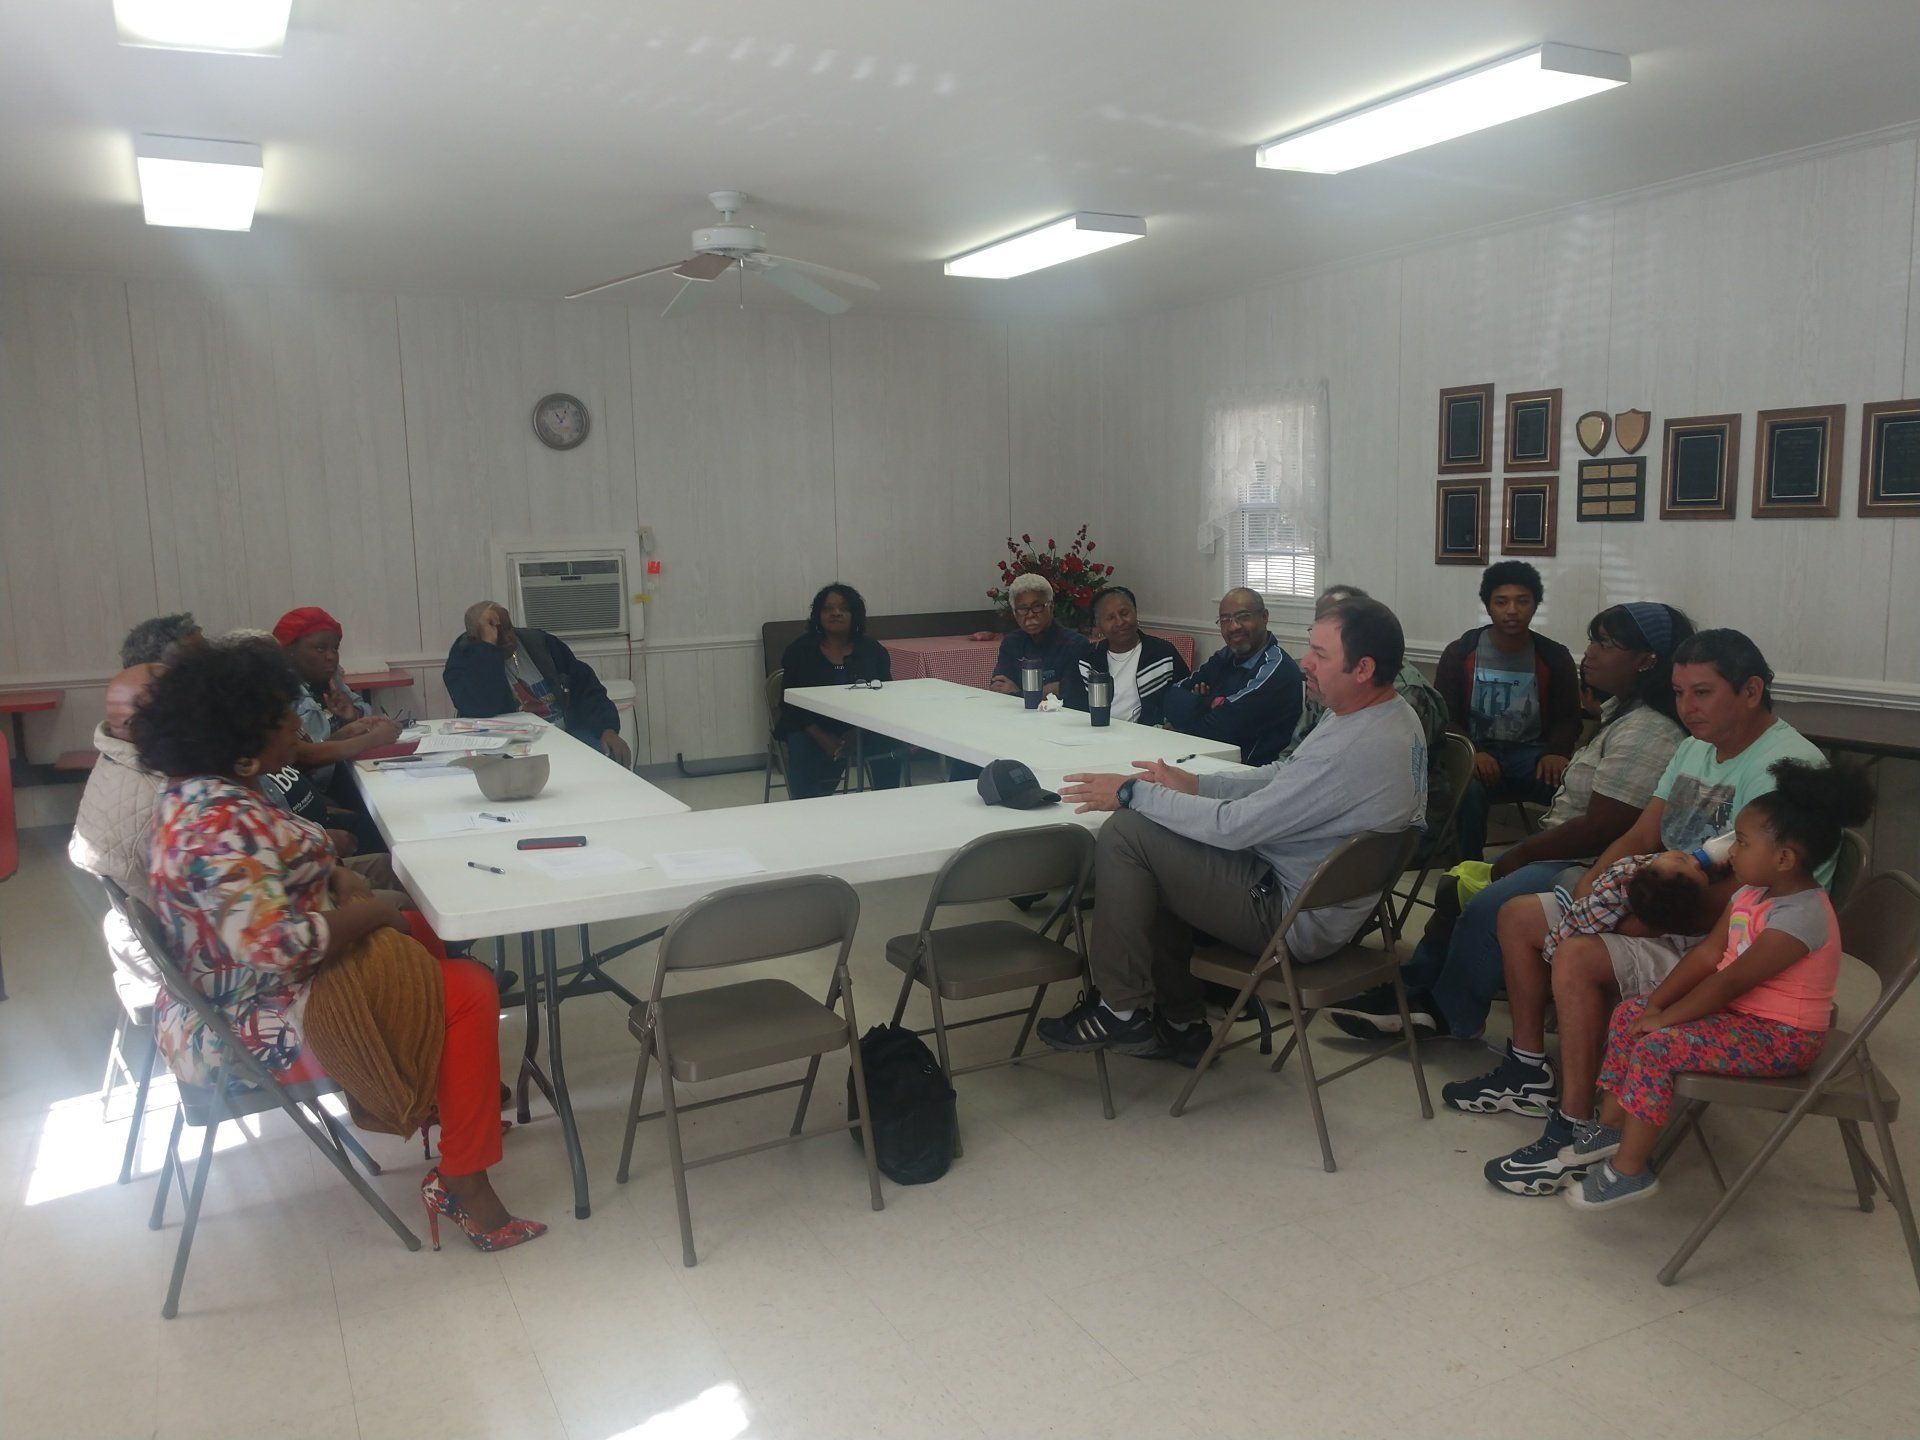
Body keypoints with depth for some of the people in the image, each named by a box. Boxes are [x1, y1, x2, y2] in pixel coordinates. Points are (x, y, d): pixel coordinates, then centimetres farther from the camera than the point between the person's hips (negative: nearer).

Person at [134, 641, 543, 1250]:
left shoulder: (199, 790, 3)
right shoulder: (219, 825, -29)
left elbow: (265, 876, 20)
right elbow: (274, 945, -37)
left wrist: (335, 874, 1)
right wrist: (368, 914, -20)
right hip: (263, 1029, -11)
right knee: (470, 993, -10)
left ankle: (465, 1103, 26)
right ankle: (463, 1186, 0)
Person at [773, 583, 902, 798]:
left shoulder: (872, 650, 6)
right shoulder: (800, 651, 3)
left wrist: (857, 733, -17)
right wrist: (823, 739, -18)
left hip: (862, 730, 1)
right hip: (812, 730, -1)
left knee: (887, 746, -29)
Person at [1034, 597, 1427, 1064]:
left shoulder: (1354, 750, -30)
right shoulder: (1394, 715, 3)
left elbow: (1234, 827, -26)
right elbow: (1283, 775, 13)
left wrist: (1132, 793, -16)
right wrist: (1194, 783, 2)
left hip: (1296, 920, -11)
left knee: (1124, 834, -13)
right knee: (1163, 841, 17)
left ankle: (1122, 1013, 0)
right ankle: (1180, 1022, 20)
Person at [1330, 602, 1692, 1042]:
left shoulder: (1644, 734, -22)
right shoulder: (1619, 710, 11)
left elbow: (1599, 830, -24)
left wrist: (1517, 857, -12)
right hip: (1562, 849, 11)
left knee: (1485, 910, -22)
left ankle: (1448, 1015, -1)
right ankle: (1413, 994, 7)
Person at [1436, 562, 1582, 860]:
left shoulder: (1555, 657, 6)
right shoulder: (1459, 654, 2)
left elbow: (1568, 718, 9)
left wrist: (1556, 752, -15)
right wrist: (1472, 753, -20)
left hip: (1532, 752, 2)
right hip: (1477, 750, -1)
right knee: (1470, 790, -38)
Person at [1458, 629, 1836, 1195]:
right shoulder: (1695, 748, 12)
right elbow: (1640, 838, 11)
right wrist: (1587, 892, -6)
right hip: (1670, 919, 10)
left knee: (1579, 957, -32)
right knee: (1518, 916, 9)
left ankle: (1572, 1134, -21)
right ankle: (1529, 1071, 20)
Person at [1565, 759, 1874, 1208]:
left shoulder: (1801, 917, -27)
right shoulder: (1752, 893, 3)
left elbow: (1730, 982, -27)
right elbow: (1708, 954, 3)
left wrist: (1664, 1017, -21)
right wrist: (1656, 1004, -5)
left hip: (1781, 1037, -10)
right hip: (1740, 1010, 10)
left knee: (1655, 1048, -25)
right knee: (1630, 1014, 5)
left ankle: (1628, 1171, -14)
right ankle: (1610, 1125, 14)